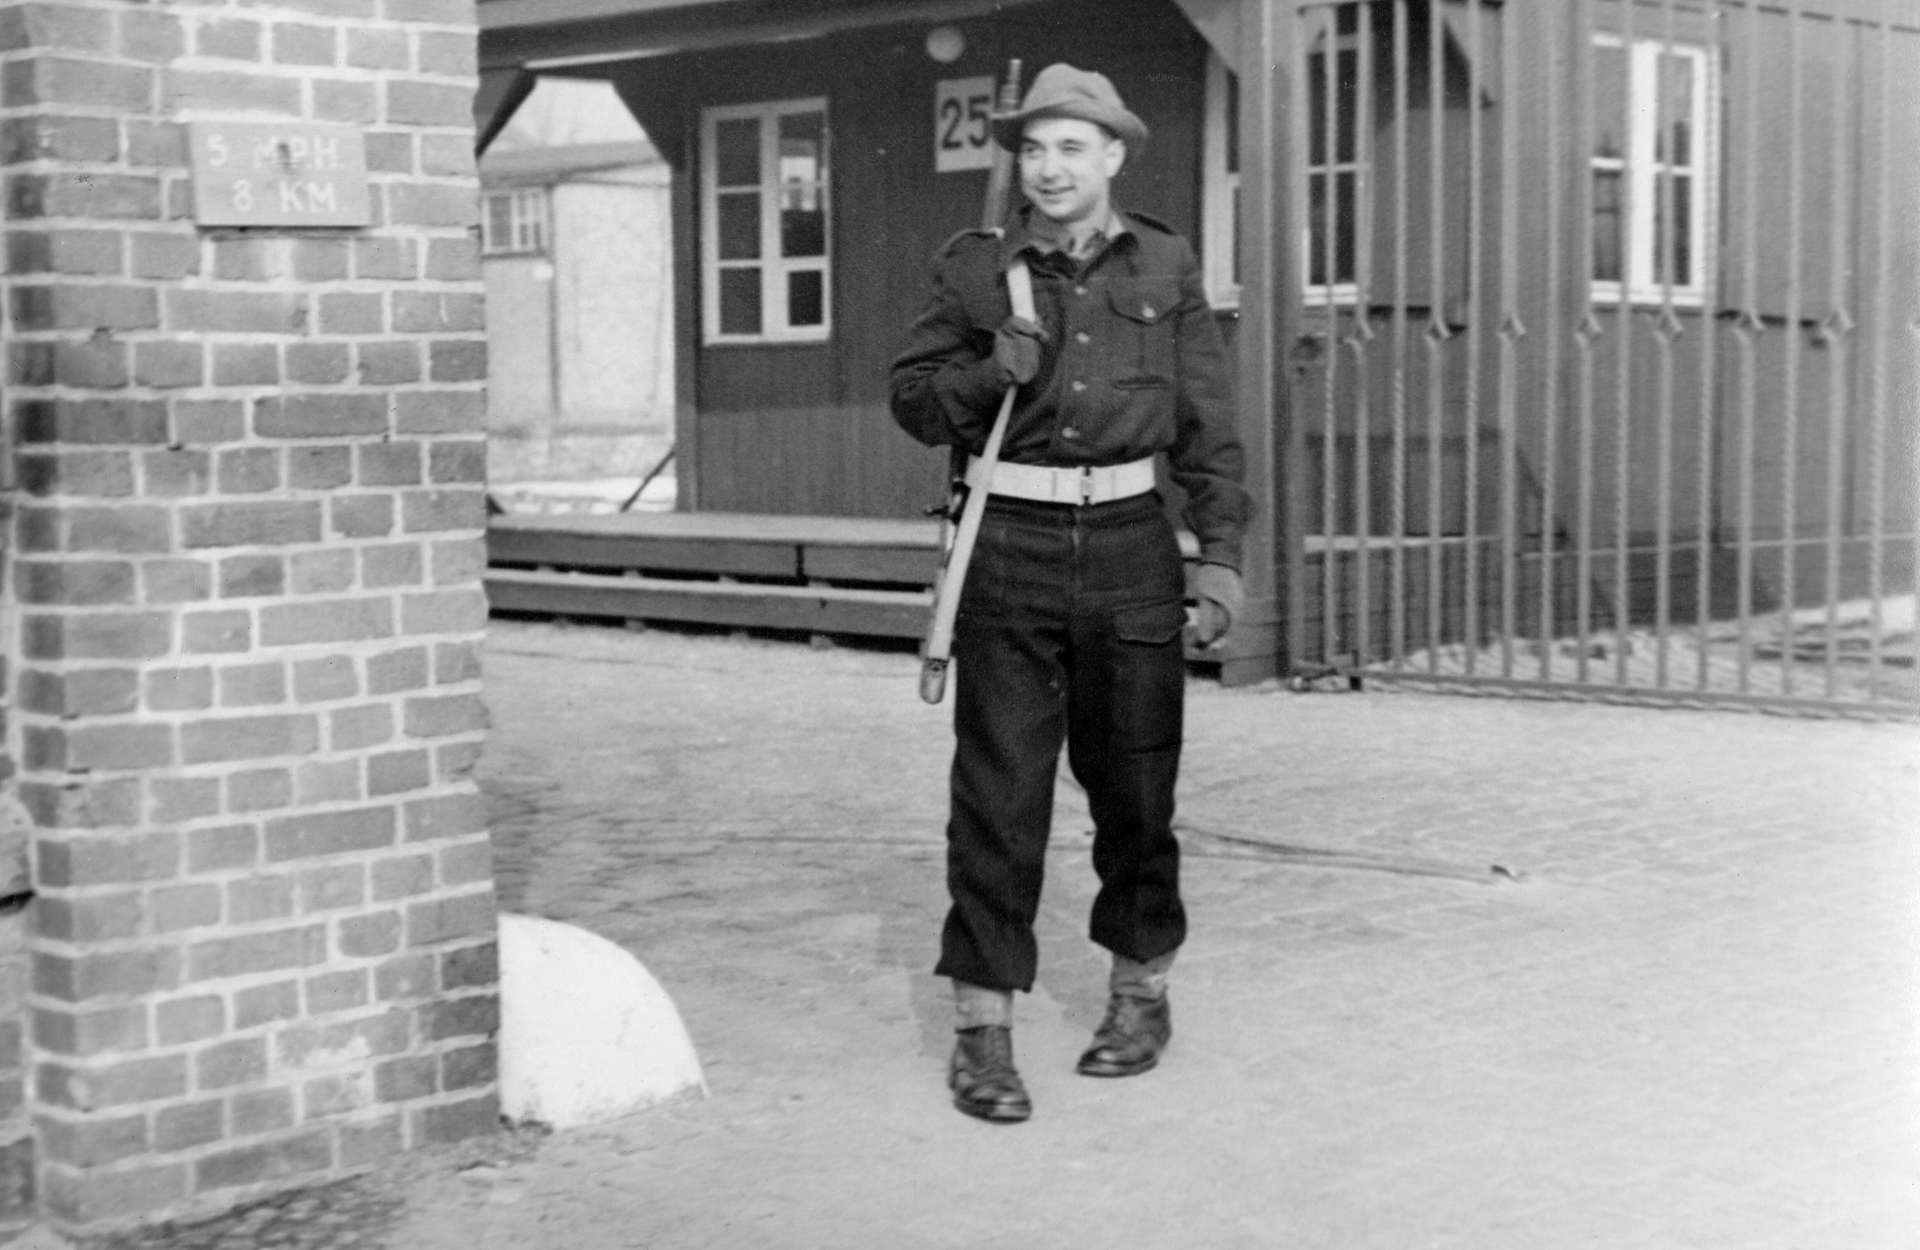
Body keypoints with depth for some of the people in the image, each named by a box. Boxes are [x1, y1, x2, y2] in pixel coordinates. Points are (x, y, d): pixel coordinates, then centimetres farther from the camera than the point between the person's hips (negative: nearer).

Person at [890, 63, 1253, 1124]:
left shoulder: (1164, 267, 6)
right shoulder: (974, 269, 4)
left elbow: (1207, 422, 6)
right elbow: (913, 399, 7)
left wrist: (1222, 554, -1)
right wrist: (989, 374, -12)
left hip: (1129, 546, 1)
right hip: (1009, 550, -1)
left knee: (1134, 782, 9)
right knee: (998, 789, -4)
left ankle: (1141, 992, 27)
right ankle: (982, 1027, 2)